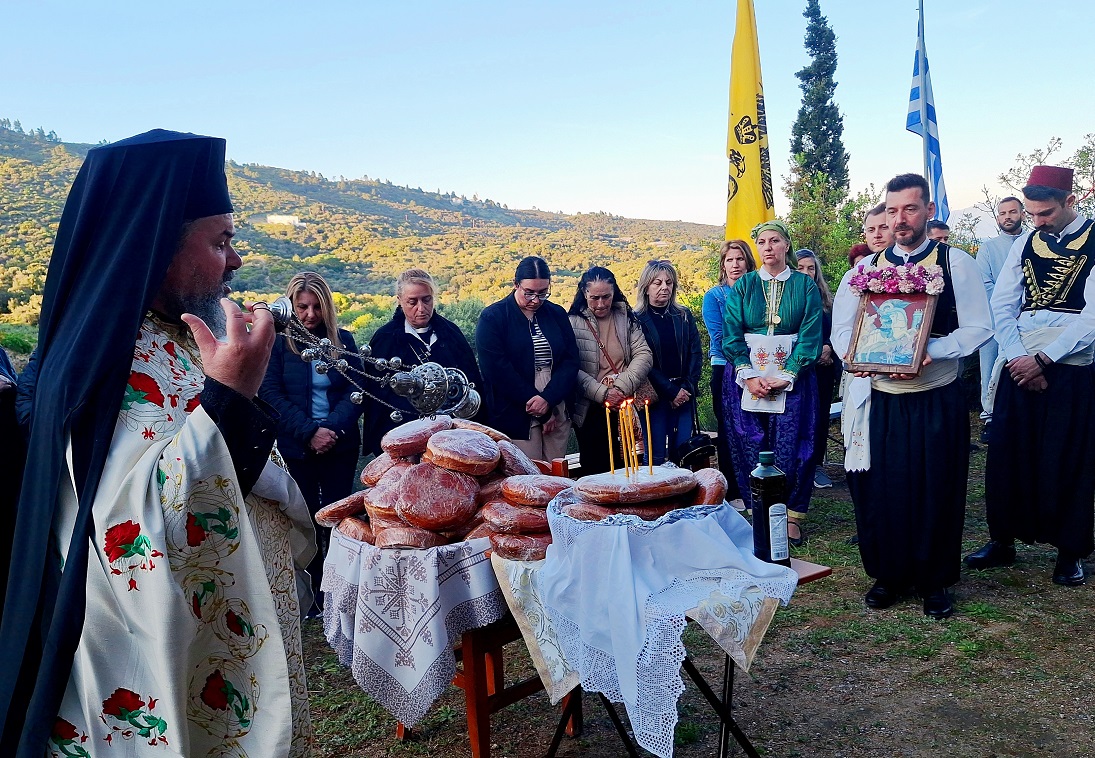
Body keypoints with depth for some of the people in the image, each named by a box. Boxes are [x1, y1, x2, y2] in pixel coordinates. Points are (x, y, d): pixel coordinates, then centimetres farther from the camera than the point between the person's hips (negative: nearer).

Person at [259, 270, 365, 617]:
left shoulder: (343, 339, 4)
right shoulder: (277, 342, -3)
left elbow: (356, 391, 0)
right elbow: (271, 394, -9)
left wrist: (332, 428, -15)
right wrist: (309, 432, -18)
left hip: (340, 445, 2)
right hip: (297, 448, -2)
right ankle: (312, 594, 17)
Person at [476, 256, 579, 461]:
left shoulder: (557, 314, 10)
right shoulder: (492, 318, -4)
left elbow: (571, 360, 5)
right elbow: (498, 370, -12)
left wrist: (548, 398, -13)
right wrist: (542, 412, -12)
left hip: (558, 411, 4)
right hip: (515, 416, -4)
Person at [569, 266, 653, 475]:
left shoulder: (627, 317, 7)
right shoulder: (573, 323, -3)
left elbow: (644, 355, 0)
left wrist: (622, 387, -13)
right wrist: (602, 393, -18)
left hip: (623, 408, 3)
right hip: (590, 411, -2)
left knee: (623, 468, 7)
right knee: (594, 471, 5)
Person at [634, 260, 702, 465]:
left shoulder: (684, 316, 11)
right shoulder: (637, 319, -1)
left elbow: (696, 354, 7)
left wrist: (688, 387, -6)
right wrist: (671, 391, -10)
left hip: (684, 393, 3)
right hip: (654, 394, -3)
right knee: (656, 456, -1)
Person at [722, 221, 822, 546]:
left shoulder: (805, 285, 4)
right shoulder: (743, 286, 7)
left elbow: (810, 336, -3)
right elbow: (731, 335, 1)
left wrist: (785, 377, -13)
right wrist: (749, 376, -11)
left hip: (793, 379, -1)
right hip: (747, 377, 1)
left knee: (790, 449, -2)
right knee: (751, 448, 1)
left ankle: (792, 516, 10)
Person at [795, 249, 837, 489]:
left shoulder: (825, 298, 12)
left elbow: (835, 329, 11)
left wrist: (828, 347, -9)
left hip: (823, 366, 4)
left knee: (821, 415, 5)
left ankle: (817, 465, 14)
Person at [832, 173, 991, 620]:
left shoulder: (956, 263, -2)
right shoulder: (867, 268, 6)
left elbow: (978, 328, -7)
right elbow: (842, 331, 5)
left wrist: (927, 353, -21)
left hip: (937, 402, -2)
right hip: (880, 401, 2)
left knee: (937, 493, 6)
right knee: (879, 491, 7)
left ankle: (934, 582, 25)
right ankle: (887, 574, 26)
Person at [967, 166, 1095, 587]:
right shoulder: (1024, 243, 9)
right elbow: (1002, 306, 5)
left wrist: (1042, 360, -16)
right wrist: (1018, 359, -8)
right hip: (1020, 367, 4)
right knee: (1006, 455, 5)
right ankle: (1002, 540, 19)